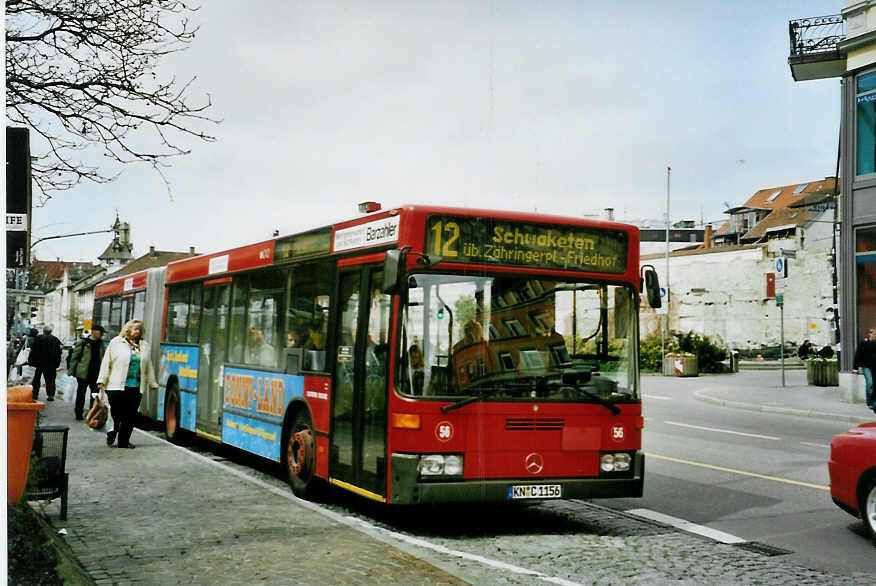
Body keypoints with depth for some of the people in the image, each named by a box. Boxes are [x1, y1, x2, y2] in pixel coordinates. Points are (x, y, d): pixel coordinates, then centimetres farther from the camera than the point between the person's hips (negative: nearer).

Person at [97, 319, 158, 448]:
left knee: (131, 416, 3)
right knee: (116, 415, -2)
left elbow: (148, 366, 22)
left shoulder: (144, 346, 16)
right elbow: (106, 363, 4)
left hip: (136, 388, 3)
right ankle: (110, 437, 18)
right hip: (117, 386, -3)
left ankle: (124, 441, 12)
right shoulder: (116, 343, 4)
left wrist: (152, 383, 24)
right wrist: (102, 381, -1)